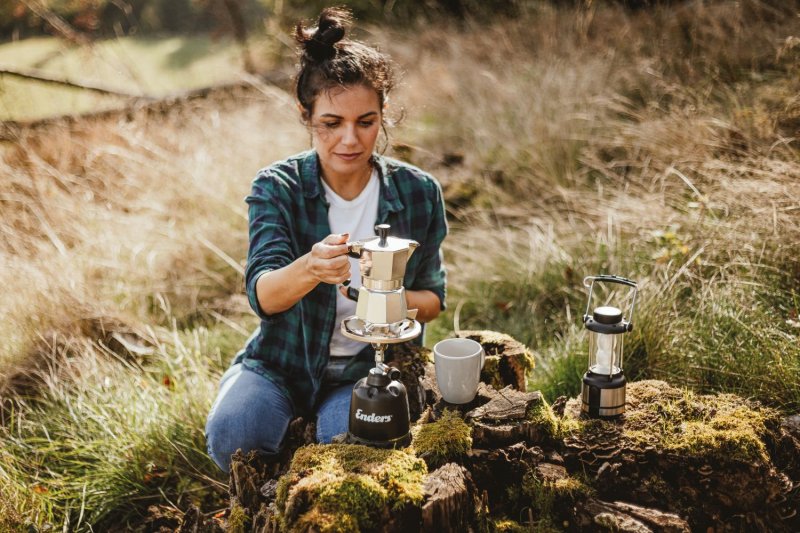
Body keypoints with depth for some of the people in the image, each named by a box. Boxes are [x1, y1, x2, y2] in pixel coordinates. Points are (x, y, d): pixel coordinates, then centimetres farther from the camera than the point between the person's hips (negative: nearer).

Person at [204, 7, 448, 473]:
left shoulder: (419, 193, -7)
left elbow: (433, 300, 2)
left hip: (368, 367, 0)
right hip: (281, 363, 0)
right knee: (231, 432, -28)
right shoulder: (277, 188, -11)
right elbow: (263, 295, -25)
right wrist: (310, 269, -50)